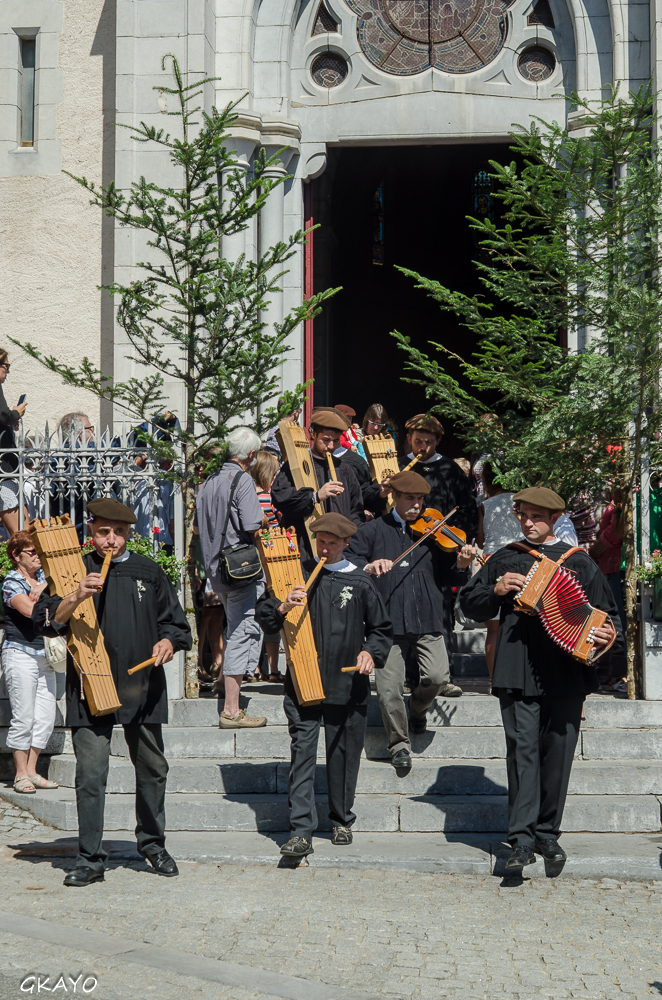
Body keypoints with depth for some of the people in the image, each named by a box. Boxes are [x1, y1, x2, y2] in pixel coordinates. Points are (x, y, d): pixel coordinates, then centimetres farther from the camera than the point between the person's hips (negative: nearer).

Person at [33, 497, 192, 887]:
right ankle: (91, 860, 1)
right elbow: (46, 622, -7)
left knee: (152, 770, 12)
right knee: (90, 776, -7)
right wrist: (76, 597, -23)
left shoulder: (149, 572, 10)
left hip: (143, 689, 2)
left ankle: (153, 843, 31)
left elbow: (176, 622, 16)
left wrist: (168, 641, -6)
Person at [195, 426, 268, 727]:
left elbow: (198, 527, 17)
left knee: (234, 631, 21)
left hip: (216, 568, 8)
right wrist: (265, 520, 1)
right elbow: (252, 525, -19)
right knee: (241, 633, -5)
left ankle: (231, 705, 27)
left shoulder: (209, 482, 12)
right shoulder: (242, 480, -13)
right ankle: (231, 711, -6)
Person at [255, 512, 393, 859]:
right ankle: (301, 831, -10)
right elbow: (263, 617, 7)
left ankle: (341, 821, 26)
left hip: (348, 685, 1)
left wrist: (371, 652, -4)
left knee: (344, 753, 9)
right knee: (302, 754, -8)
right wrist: (282, 608, -14)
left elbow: (381, 629, 15)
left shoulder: (360, 582, 7)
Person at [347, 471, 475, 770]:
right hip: (389, 620, -1)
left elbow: (446, 577, 10)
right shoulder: (373, 531, 10)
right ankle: (399, 743, 13)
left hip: (427, 620, 1)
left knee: (438, 677, -11)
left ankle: (418, 707, 24)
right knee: (389, 686, -7)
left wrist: (460, 565, -12)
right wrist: (368, 567, -18)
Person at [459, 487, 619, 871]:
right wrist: (496, 590, -2)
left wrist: (606, 634, -5)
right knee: (523, 749, -9)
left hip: (566, 675, 1)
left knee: (559, 752, 2)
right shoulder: (505, 560, 15)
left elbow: (606, 613, 16)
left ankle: (548, 832, 13)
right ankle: (522, 839, -10)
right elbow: (469, 604, 17)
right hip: (518, 674, -1)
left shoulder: (580, 562, 14)